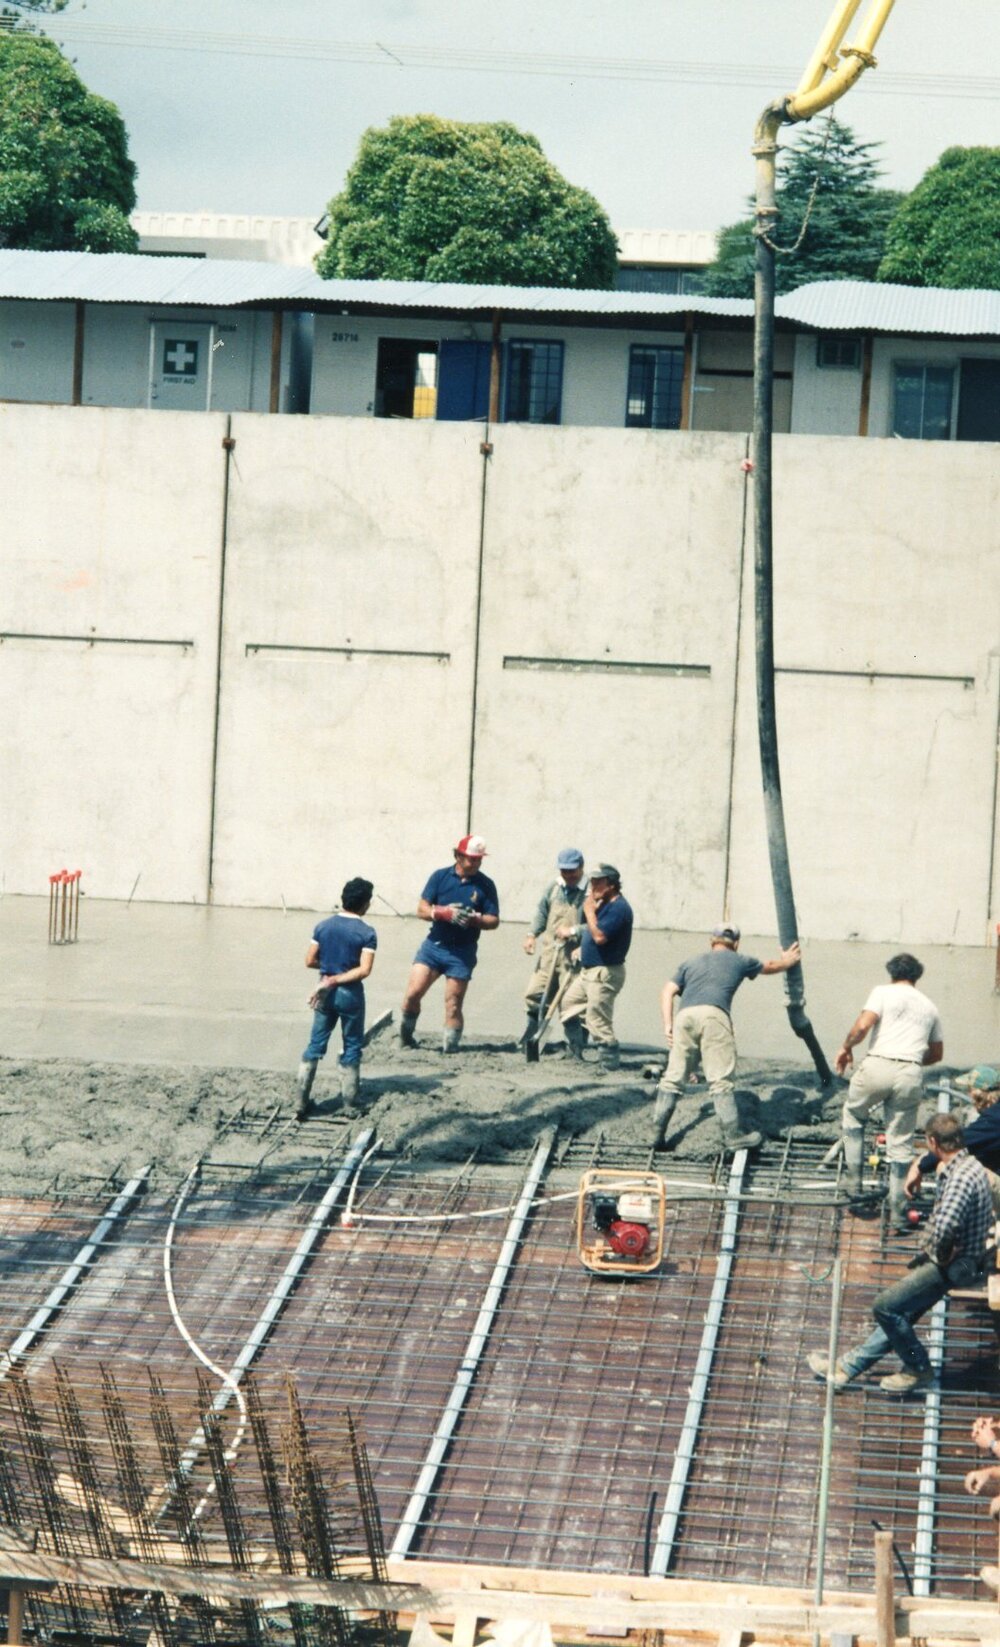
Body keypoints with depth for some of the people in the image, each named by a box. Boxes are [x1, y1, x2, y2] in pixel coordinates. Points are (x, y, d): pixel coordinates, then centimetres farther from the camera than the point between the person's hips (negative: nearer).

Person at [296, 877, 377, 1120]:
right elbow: (364, 970, -20)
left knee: (315, 1046, 9)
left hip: (326, 993, 4)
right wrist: (337, 979, -15)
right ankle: (349, 1104, 14)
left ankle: (302, 1103, 5)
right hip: (350, 994, -3)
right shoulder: (367, 933, -12)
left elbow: (310, 961, 3)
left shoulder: (323, 926, 0)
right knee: (352, 1048, 10)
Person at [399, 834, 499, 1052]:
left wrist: (475, 919, -19)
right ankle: (406, 1035, 11)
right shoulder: (440, 877, 3)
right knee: (413, 993, -10)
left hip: (462, 952, -1)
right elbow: (422, 909, 1)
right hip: (434, 945, 1)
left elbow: (494, 920, 2)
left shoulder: (485, 885, 2)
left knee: (453, 1005, -1)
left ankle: (450, 1047, 9)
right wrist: (444, 913, -18)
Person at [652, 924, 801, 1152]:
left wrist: (667, 1025, 12)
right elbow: (770, 967, 48)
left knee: (673, 1077, 6)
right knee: (720, 1080, -3)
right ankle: (732, 1135, -2)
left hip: (684, 1015, 3)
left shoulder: (690, 963, 32)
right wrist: (787, 962, 69)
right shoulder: (739, 961, 28)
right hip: (713, 1015, -3)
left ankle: (657, 1133, 4)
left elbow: (668, 991, 17)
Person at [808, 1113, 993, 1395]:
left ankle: (919, 1369, 7)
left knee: (885, 1306, -8)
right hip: (956, 1261, 10)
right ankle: (848, 1366, 27)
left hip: (955, 1266, -10)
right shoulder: (969, 1165, 7)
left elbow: (944, 1226, -40)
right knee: (899, 1313, 17)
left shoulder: (961, 1177, -26)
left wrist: (941, 1255, -22)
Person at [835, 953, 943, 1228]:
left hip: (879, 1066, -3)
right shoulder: (929, 1006, 20)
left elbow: (863, 1025, -10)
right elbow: (937, 1053, 27)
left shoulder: (884, 992, 5)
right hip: (911, 1075, 3)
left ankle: (854, 1181, 16)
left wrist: (846, 1048, 6)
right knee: (901, 1144, 9)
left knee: (853, 1113, 25)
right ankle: (897, 1213, 9)